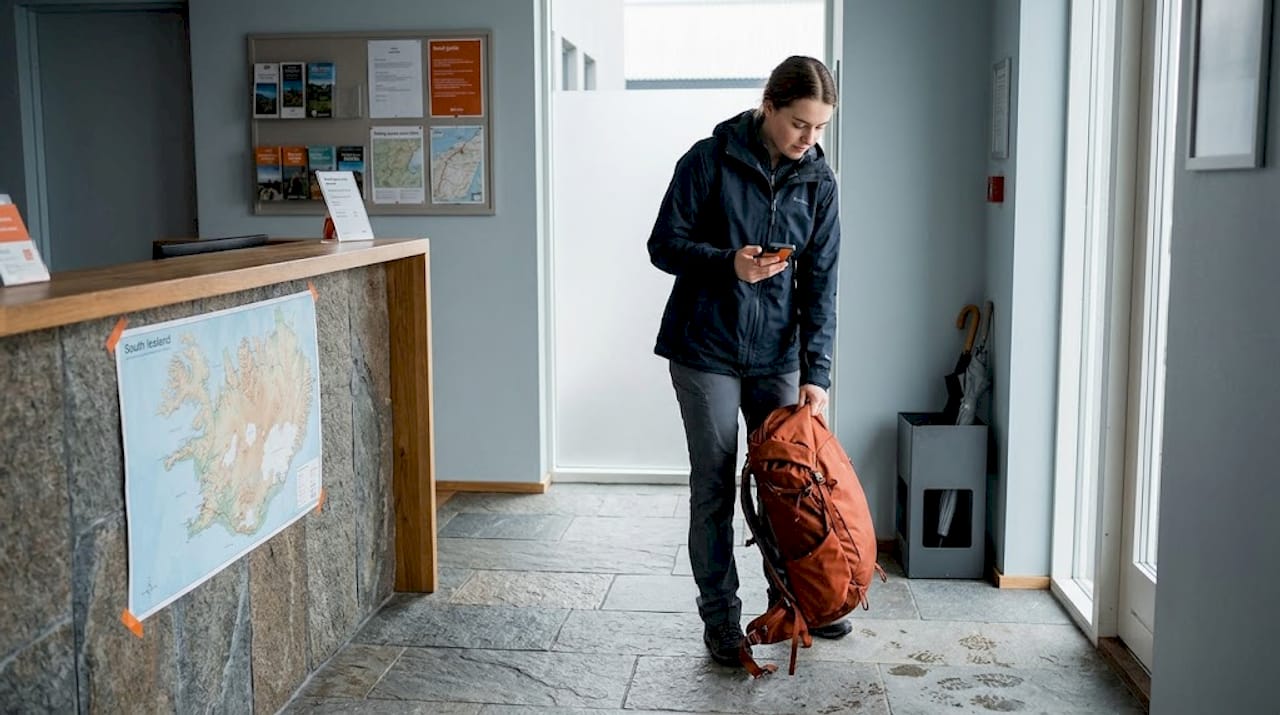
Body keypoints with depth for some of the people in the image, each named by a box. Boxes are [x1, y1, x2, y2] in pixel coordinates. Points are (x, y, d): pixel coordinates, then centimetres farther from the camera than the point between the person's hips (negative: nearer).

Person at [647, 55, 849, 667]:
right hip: (706, 350, -3)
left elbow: (820, 282, 0)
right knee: (714, 489, 4)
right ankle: (719, 614, 17)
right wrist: (727, 263, -25)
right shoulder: (710, 160, -9)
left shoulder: (818, 180, 1)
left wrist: (816, 371, -8)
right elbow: (665, 245, -6)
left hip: (777, 356, 4)